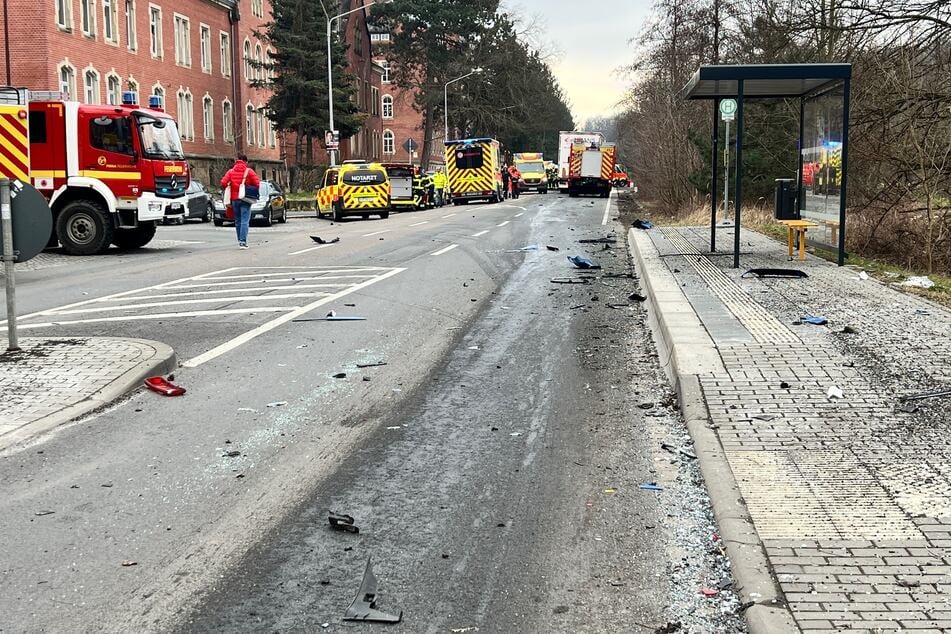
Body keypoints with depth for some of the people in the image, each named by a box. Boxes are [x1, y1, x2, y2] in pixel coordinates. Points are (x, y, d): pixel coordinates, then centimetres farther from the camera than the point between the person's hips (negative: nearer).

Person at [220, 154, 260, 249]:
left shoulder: (231, 171, 6)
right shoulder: (249, 171, -2)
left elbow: (223, 183, -5)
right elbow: (257, 183, -9)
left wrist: (228, 191, 11)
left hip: (234, 199, 3)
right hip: (245, 199, -3)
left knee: (237, 221, 14)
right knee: (245, 221, -5)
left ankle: (240, 241, 18)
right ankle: (243, 242, -15)